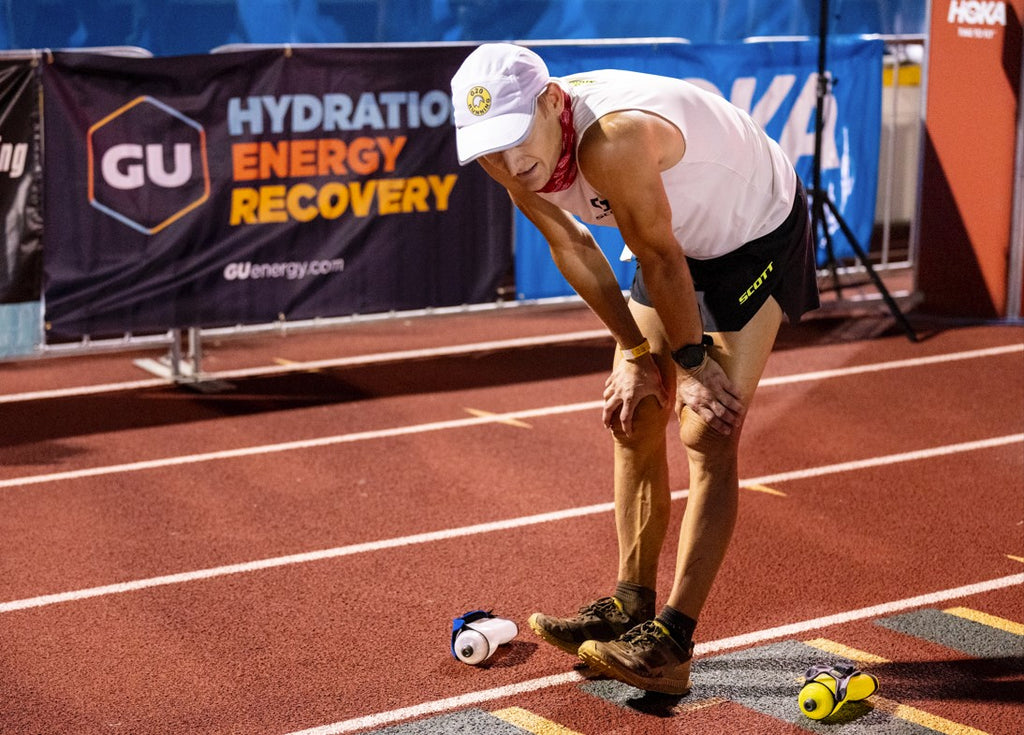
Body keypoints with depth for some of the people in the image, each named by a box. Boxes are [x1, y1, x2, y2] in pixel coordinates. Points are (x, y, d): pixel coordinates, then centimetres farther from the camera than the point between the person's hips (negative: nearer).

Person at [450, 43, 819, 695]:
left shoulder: (613, 143, -41)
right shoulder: (518, 158, -17)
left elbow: (662, 261, -27)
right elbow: (574, 249, -1)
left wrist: (689, 360, -13)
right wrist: (637, 351, 0)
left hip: (759, 231, -8)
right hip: (678, 234, 8)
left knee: (708, 435, -13)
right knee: (631, 417, 8)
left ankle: (672, 642, -12)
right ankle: (631, 606, 20)